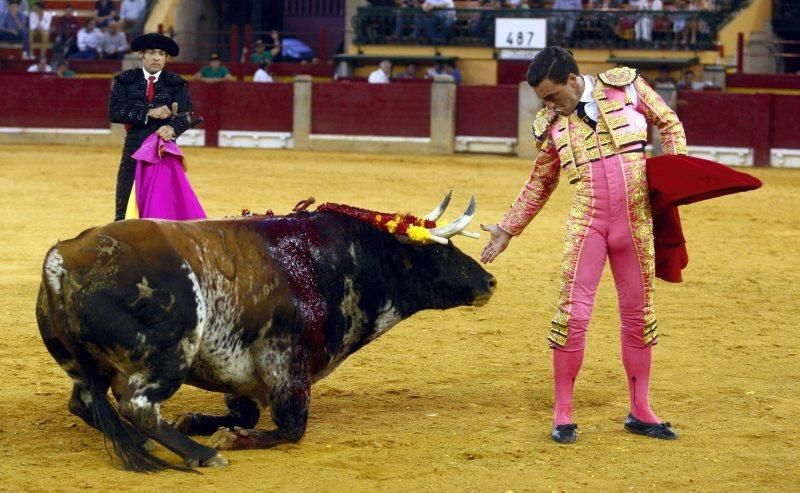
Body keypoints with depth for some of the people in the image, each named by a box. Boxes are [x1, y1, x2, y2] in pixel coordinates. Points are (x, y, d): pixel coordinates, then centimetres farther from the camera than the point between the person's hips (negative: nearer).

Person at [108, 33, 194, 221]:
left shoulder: (177, 84, 5)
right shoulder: (125, 81, 6)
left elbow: (185, 115, -7)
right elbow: (115, 113, -6)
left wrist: (172, 127, -30)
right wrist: (148, 113, -15)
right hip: (134, 148, 0)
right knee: (125, 208, -1)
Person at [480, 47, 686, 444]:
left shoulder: (625, 86, -2)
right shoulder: (551, 124, 3)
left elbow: (669, 124, 10)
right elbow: (539, 185, 15)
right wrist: (507, 229, 14)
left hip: (636, 224, 0)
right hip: (586, 225, 0)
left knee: (639, 316, 8)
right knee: (573, 314, -8)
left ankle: (640, 412, 21)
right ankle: (563, 414, 3)